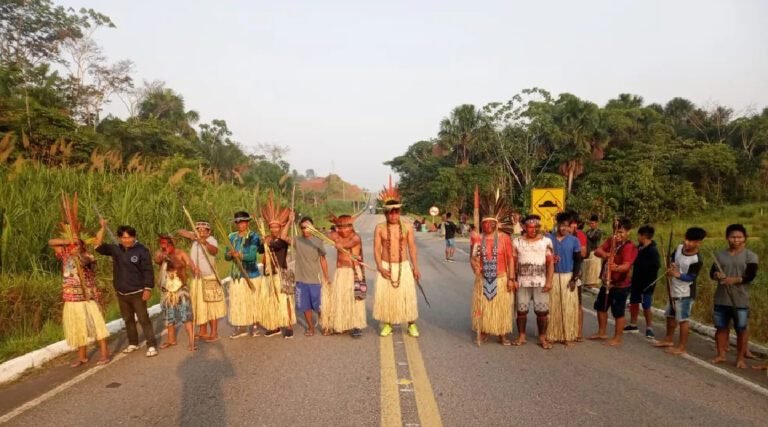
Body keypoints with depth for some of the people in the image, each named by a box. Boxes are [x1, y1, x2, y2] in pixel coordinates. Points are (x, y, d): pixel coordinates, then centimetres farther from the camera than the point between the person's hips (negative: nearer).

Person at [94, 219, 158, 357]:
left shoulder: (141, 250, -11)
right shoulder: (116, 249, 4)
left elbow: (148, 271, -12)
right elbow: (98, 246, 1)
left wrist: (148, 289, -17)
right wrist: (103, 228, -7)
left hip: (137, 292, -6)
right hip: (121, 293, 6)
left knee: (144, 319, -5)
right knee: (128, 320, 17)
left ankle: (152, 346, -2)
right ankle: (133, 344, 30)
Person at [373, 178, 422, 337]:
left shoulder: (407, 227, -2)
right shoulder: (380, 228, -3)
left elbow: (412, 247, 1)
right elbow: (376, 249, -3)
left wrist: (415, 267, -2)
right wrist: (380, 267, -13)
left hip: (404, 266, 0)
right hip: (386, 266, 0)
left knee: (407, 295, 1)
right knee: (385, 295, 4)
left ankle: (412, 325, 15)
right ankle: (387, 325, 19)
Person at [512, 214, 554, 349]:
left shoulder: (546, 241, 2)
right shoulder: (517, 242, 5)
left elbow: (550, 262, 0)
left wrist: (549, 281, -7)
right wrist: (513, 279, -1)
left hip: (541, 282, -1)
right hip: (522, 282, 1)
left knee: (542, 311, 0)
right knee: (521, 310, 6)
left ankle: (542, 338, 13)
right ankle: (521, 336, 18)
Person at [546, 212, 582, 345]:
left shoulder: (574, 241, 0)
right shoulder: (549, 238, 2)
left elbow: (578, 261, 1)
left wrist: (574, 279, -7)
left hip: (568, 276, 0)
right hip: (552, 276, 1)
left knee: (568, 307, 2)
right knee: (552, 307, 3)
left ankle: (568, 336, 12)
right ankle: (552, 335, 12)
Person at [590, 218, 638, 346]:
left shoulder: (630, 247, -19)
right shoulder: (610, 241, 3)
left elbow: (626, 265, -34)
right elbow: (597, 251, -8)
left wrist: (616, 268, -54)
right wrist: (604, 254, -30)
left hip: (621, 284, -8)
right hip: (606, 281, 8)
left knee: (618, 312, 2)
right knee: (600, 306, 18)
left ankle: (618, 338, 17)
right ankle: (602, 332, 35)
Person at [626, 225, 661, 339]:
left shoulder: (652, 250, -19)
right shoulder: (639, 247, 5)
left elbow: (656, 265, -27)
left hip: (647, 283, -8)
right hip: (636, 281, 8)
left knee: (646, 306, -1)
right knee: (633, 303, 16)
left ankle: (649, 328, 13)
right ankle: (633, 325, 28)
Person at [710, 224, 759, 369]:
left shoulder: (750, 256, -2)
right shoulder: (720, 255, 10)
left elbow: (750, 275, -14)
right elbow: (712, 272, 10)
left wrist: (735, 279, -31)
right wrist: (716, 275, -14)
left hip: (740, 300, -3)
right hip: (721, 299, 4)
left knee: (741, 329, 4)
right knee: (721, 327, 10)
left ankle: (740, 358, 16)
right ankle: (721, 355, 22)